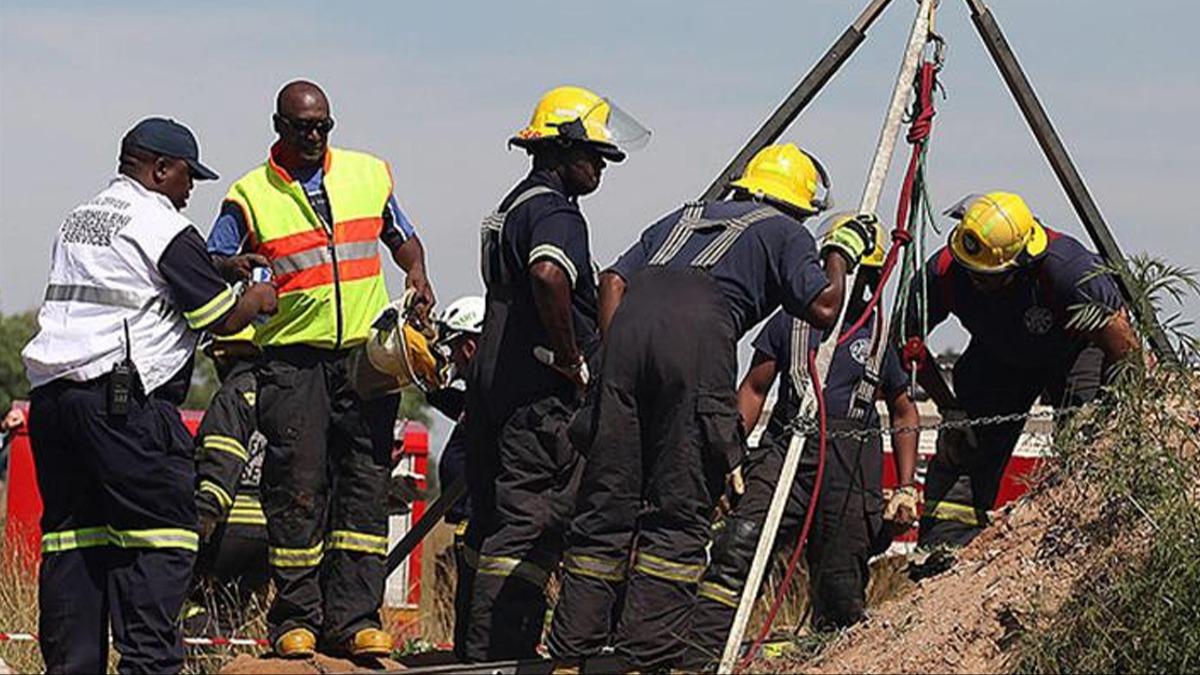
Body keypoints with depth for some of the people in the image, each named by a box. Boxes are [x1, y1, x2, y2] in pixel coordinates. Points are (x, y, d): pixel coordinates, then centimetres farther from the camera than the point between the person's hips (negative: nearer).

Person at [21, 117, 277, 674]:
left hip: (51, 393, 8)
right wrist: (257, 299, 17)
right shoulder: (162, 227, -4)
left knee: (71, 535, 8)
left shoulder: (78, 220, 21)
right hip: (122, 400, -8)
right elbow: (221, 319, -4)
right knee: (161, 534, -6)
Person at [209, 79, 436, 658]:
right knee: (298, 486, -5)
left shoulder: (370, 174, 12)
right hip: (292, 356, -2)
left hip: (367, 352, 2)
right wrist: (234, 267, -17)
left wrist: (417, 274, 5)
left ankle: (354, 616, 0)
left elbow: (401, 237, 25)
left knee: (366, 482, -2)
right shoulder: (249, 196, 4)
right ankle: (295, 618, 4)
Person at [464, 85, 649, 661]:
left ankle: (483, 649, 18)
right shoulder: (555, 212, -14)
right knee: (528, 527, -7)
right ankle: (497, 651, -8)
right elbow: (548, 276, -35)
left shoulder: (513, 205, 20)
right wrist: (572, 359, -23)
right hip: (540, 396, -10)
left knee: (496, 521, 13)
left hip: (495, 387, 10)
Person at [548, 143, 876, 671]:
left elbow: (615, 279, 24)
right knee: (680, 511, 0)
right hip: (699, 333, -5)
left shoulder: (685, 217, 36)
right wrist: (842, 250, 29)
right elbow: (823, 309, 12)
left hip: (631, 318, 5)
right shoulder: (784, 232, 23)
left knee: (606, 501, 7)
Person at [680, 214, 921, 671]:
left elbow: (905, 415, 19)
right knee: (737, 548, -21)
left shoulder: (879, 335, 12)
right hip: (786, 450, -1)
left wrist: (906, 489, 11)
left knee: (840, 590, 0)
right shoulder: (791, 321, 11)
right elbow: (754, 389, 15)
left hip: (850, 467, 1)